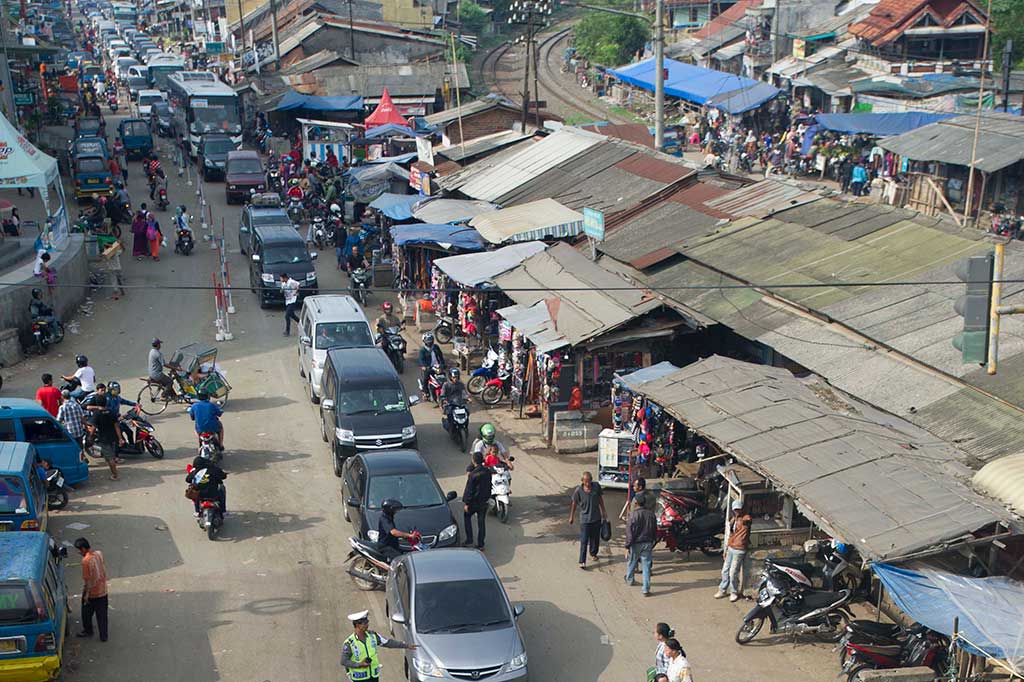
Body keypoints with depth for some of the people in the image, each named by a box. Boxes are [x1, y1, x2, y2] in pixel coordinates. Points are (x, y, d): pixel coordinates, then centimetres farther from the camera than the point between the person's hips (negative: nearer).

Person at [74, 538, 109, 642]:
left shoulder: (86, 561, -26)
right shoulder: (99, 553, -5)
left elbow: (88, 580, -22)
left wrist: (86, 594, -12)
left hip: (92, 593, -6)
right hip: (102, 591, 6)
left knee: (87, 613, 19)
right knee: (102, 614, 16)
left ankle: (88, 631, 36)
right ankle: (103, 636, 22)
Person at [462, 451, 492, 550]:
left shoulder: (473, 474, -22)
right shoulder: (488, 472, -3)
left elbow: (469, 490, -17)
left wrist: (466, 503, -10)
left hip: (474, 501, -5)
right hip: (485, 500, 5)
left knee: (467, 516, 18)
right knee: (481, 521, 12)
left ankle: (469, 539, 13)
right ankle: (480, 544, 15)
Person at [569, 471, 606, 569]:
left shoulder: (597, 486, -9)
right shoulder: (578, 490, -16)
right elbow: (573, 503, -3)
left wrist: (603, 512, 14)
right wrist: (571, 517, 3)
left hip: (596, 517, 4)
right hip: (585, 519, -3)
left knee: (595, 537, 18)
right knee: (584, 540, -5)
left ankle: (593, 553, 43)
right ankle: (582, 562, -3)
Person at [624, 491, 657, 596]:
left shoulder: (634, 515, -17)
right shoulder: (651, 514, 0)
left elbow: (630, 532, -18)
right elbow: (655, 531, 9)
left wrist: (627, 546, -13)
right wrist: (652, 543, 21)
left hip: (636, 544, -3)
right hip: (648, 543, 3)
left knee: (631, 563, 21)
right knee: (646, 566, 5)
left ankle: (629, 579, 43)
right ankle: (646, 589, 1)